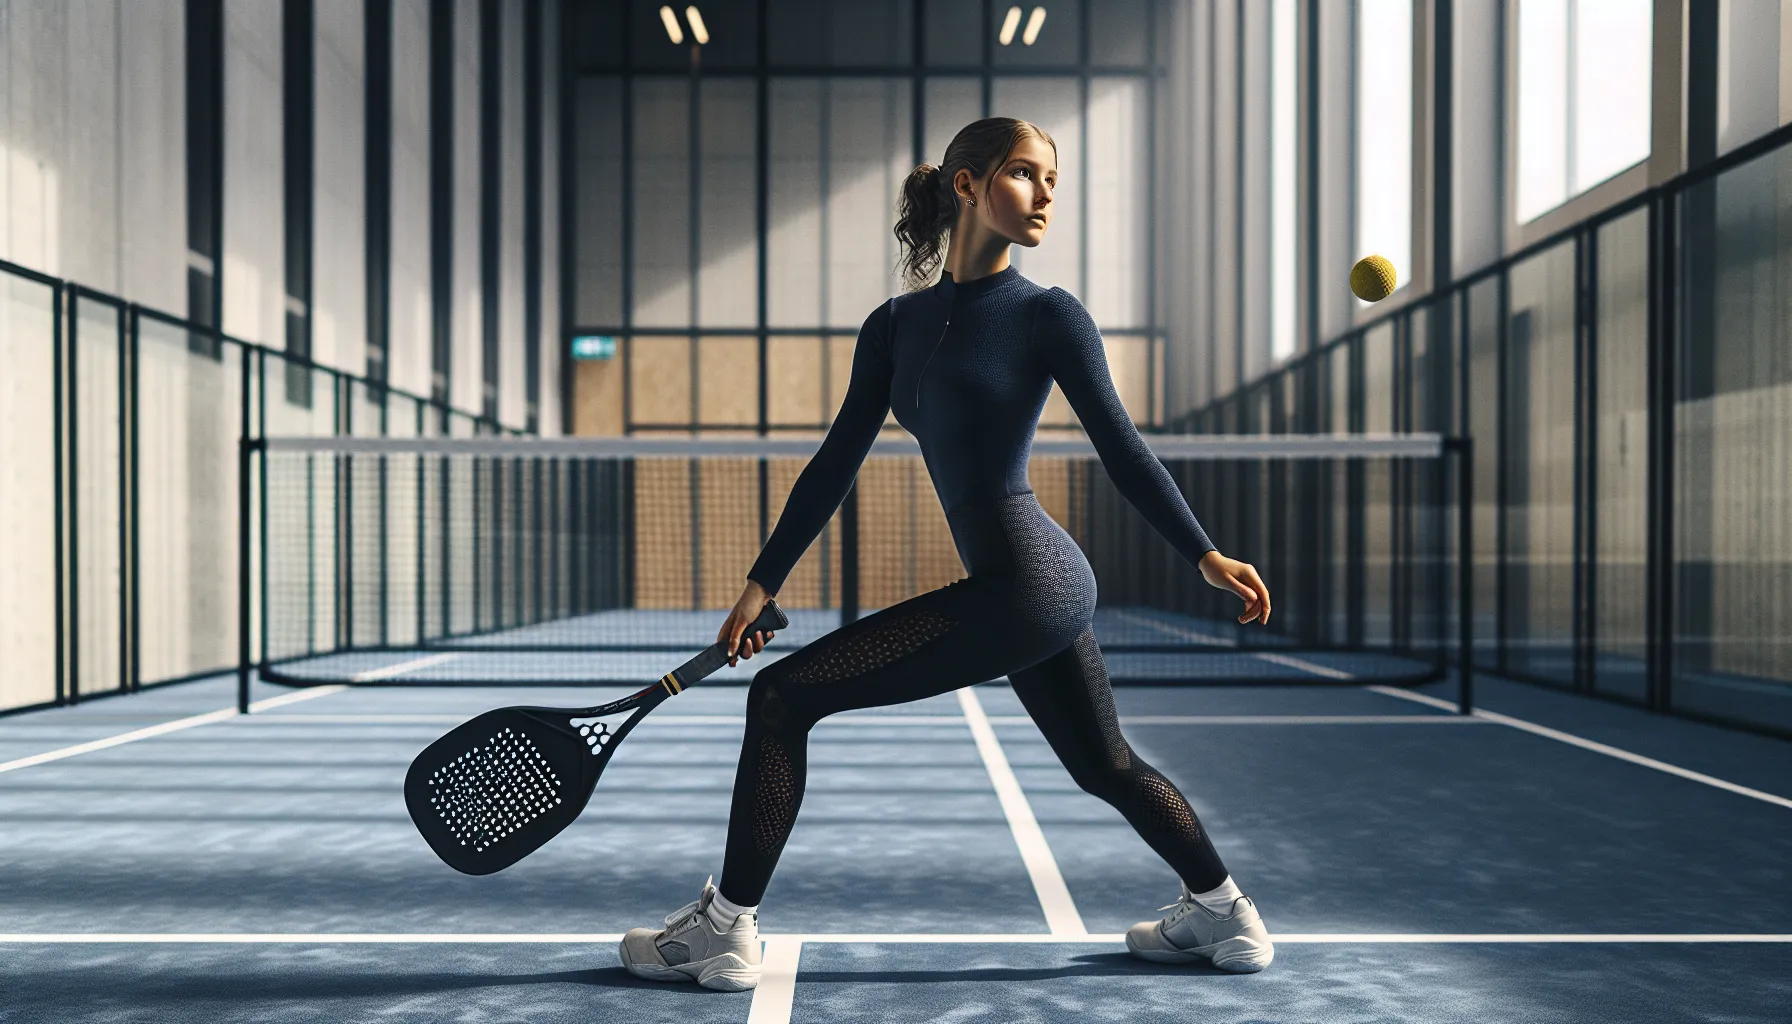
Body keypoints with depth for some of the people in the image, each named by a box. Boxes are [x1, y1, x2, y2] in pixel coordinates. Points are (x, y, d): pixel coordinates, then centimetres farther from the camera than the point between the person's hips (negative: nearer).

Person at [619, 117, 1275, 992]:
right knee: (1107, 768, 23)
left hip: (1024, 586, -7)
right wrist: (761, 583, 11)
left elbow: (1122, 450, -3)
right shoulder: (895, 326, 14)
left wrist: (1205, 555, -8)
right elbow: (837, 463, 14)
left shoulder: (1047, 315, -3)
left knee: (783, 696, -6)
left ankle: (724, 930, 4)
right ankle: (1223, 913, 41)